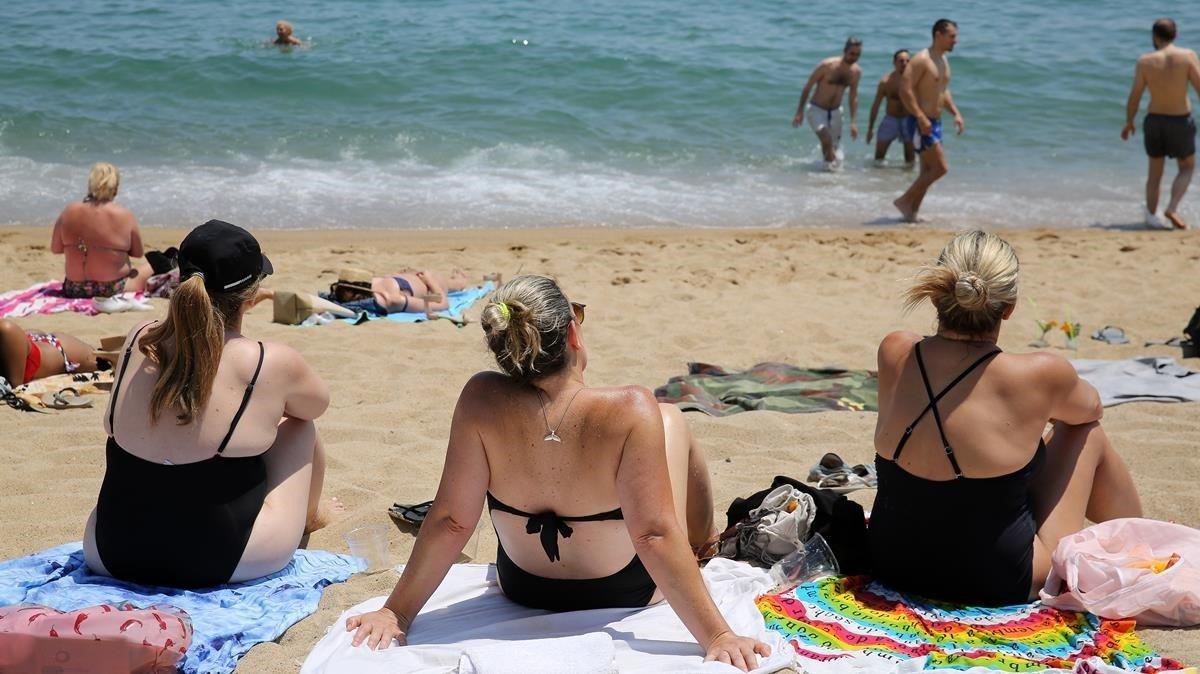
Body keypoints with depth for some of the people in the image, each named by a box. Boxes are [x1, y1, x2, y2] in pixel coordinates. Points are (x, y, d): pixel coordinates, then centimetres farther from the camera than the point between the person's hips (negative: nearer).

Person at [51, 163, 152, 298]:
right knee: (147, 267, 28)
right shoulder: (124, 215, -11)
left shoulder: (69, 212, -4)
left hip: (73, 290, 1)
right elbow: (138, 253, 1)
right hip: (111, 291, -1)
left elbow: (55, 249, 6)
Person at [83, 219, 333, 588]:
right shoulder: (273, 364, -15)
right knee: (297, 423, 20)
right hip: (225, 562, -3)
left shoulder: (138, 342, -4)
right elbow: (318, 402, 9)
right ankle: (309, 516, 47)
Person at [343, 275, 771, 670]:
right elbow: (655, 535, -34)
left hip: (523, 589, 3)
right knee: (672, 420, 20)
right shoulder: (629, 411, -33)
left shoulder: (480, 402, -26)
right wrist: (716, 637, -29)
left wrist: (397, 612, -12)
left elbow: (450, 521, -22)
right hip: (628, 593, -2)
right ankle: (705, 546, 49)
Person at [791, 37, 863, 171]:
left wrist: (853, 122, 3)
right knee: (827, 140, -27)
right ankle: (832, 164, -9)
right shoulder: (827, 65, -21)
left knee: (832, 147, 12)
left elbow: (853, 97, 6)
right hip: (816, 110, -5)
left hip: (835, 112, 5)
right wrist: (799, 112, -13)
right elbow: (808, 86, -12)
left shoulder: (856, 71, -5)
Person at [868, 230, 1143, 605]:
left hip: (891, 566, 5)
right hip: (996, 584, -5)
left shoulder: (894, 354, -11)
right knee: (1088, 433, 16)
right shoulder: (1038, 376, -21)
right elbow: (1090, 407, 6)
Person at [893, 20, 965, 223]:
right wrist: (921, 118, -27)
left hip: (934, 122, 9)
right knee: (940, 168, -11)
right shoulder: (921, 59, -14)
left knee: (928, 171, 10)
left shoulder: (943, 60, 15)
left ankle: (912, 212, 15)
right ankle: (905, 201, -1)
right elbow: (905, 90, -21)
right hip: (920, 123, -9)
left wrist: (955, 113, 13)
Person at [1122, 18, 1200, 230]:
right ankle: (1172, 208, -1)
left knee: (1155, 171, 18)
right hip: (1181, 122, -2)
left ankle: (1151, 215, 22)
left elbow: (1134, 97, -7)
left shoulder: (1145, 61, -9)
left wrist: (1129, 123, 7)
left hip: (1154, 120, 2)